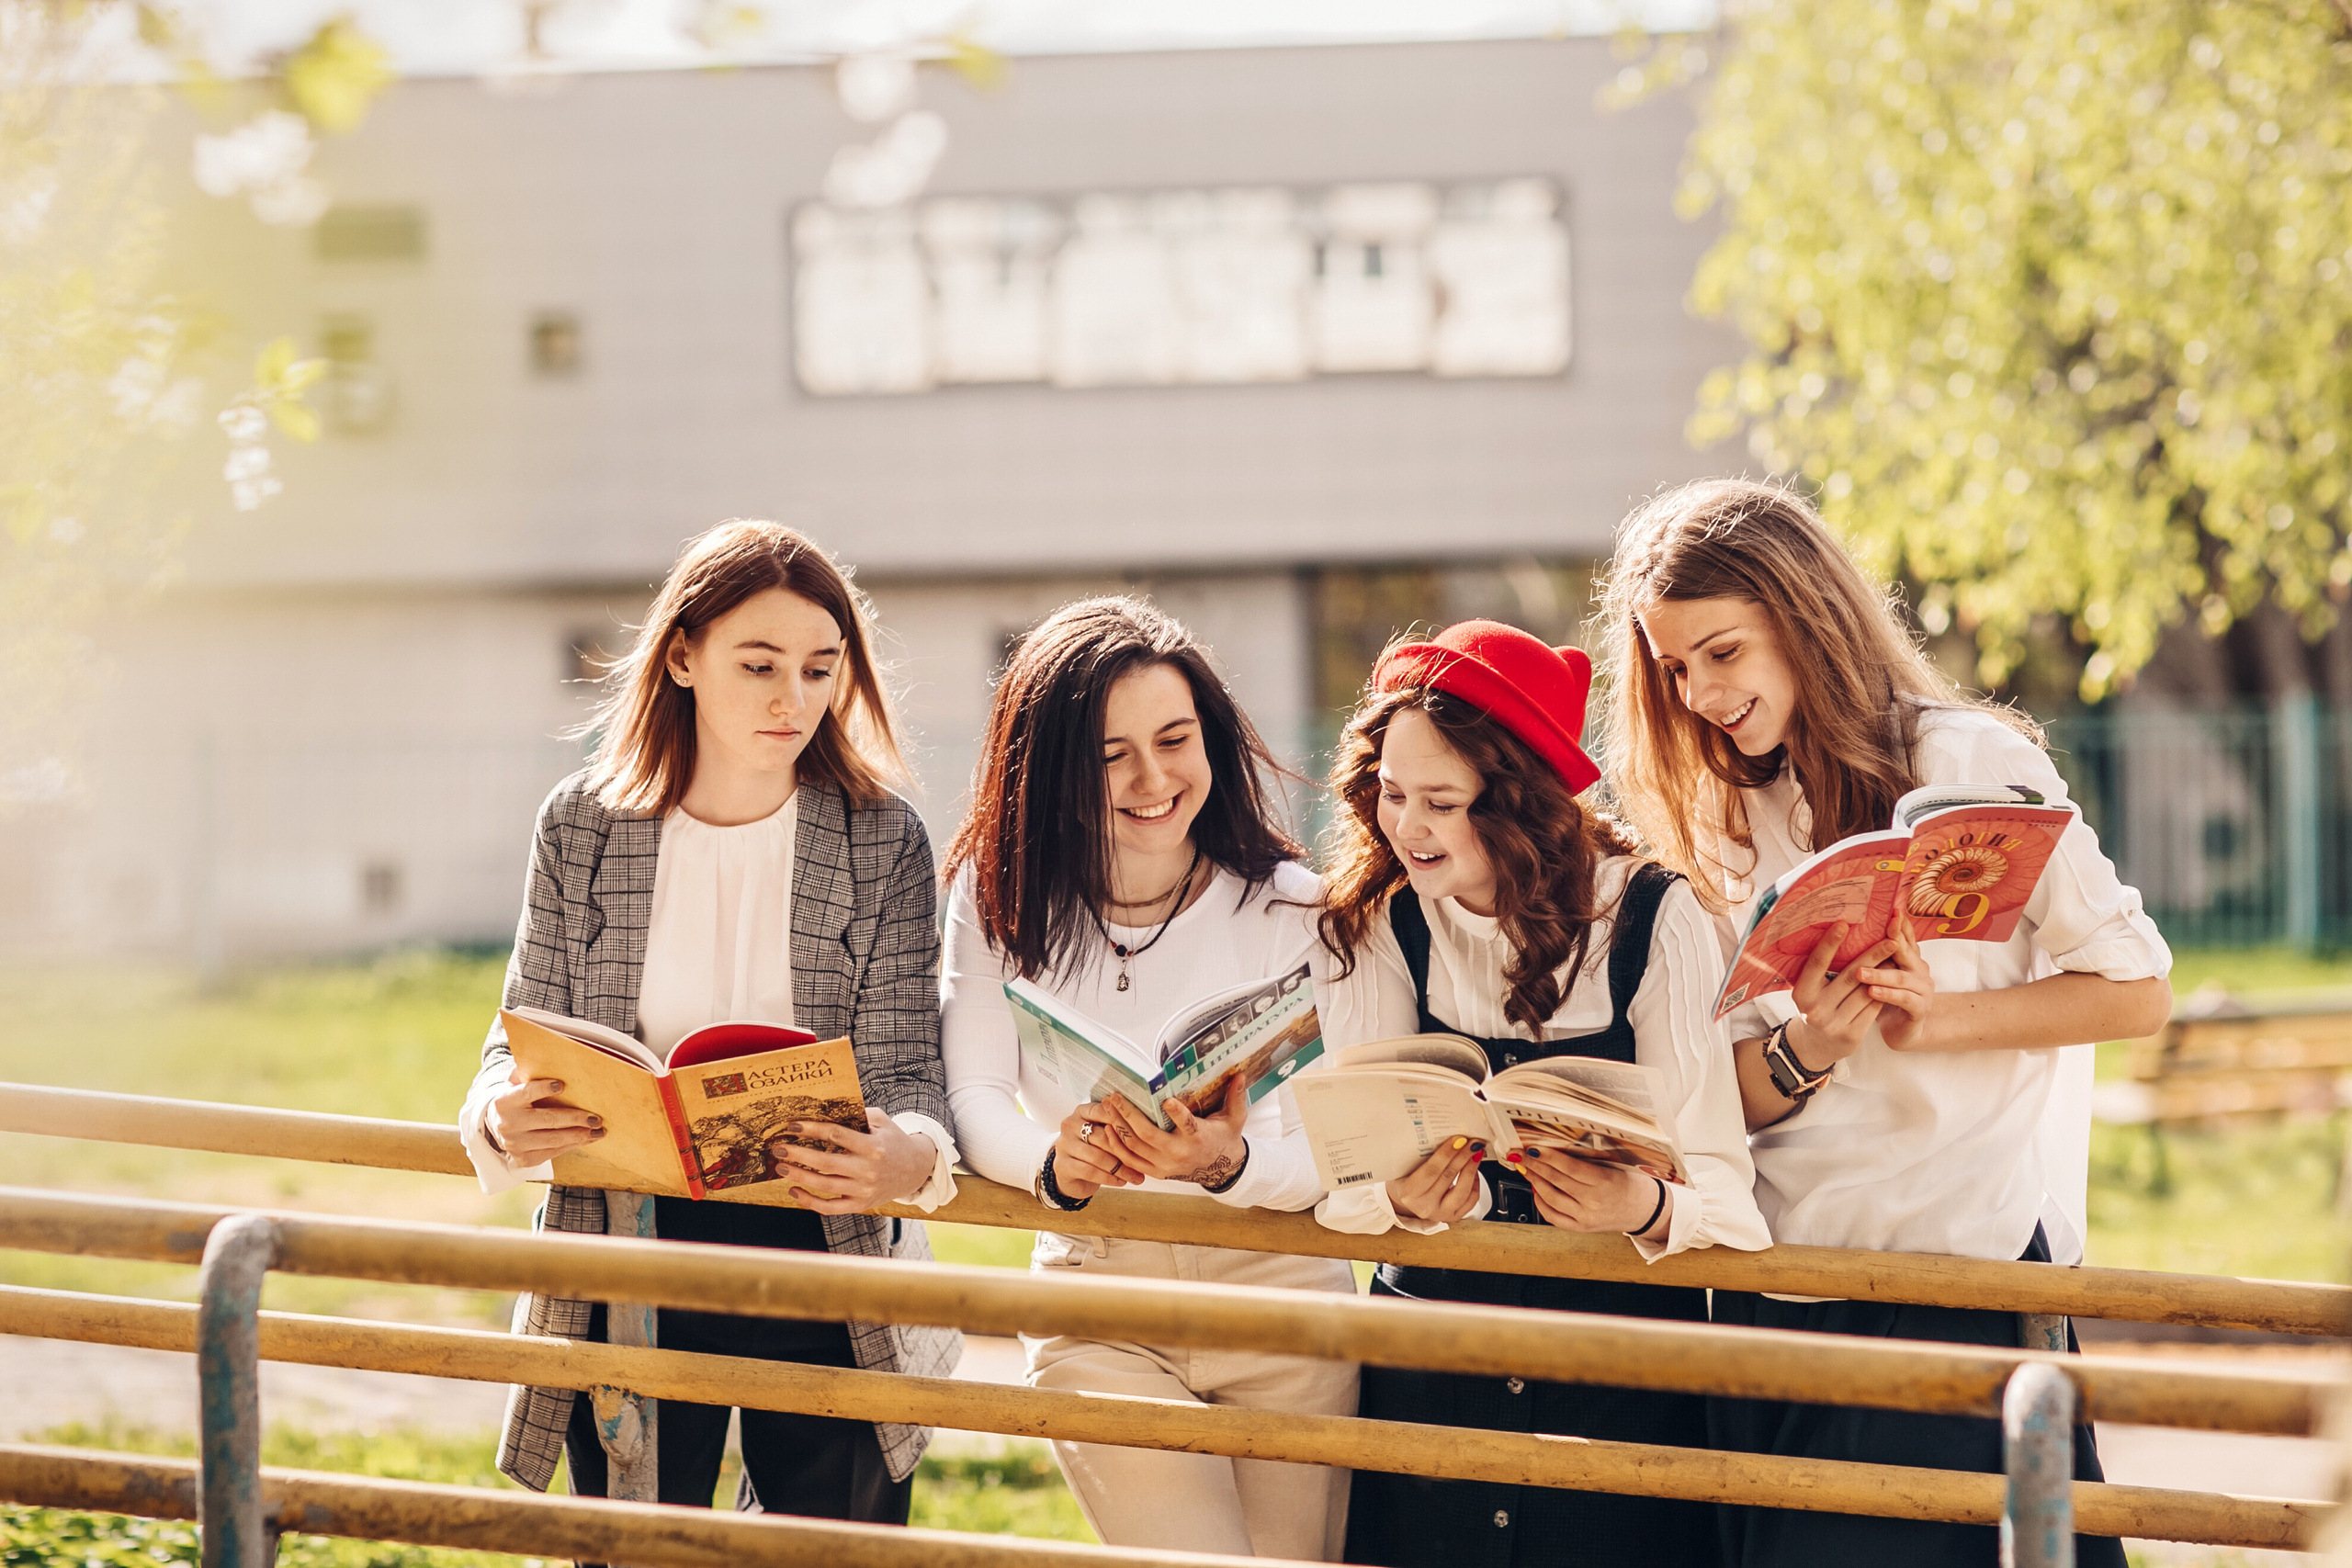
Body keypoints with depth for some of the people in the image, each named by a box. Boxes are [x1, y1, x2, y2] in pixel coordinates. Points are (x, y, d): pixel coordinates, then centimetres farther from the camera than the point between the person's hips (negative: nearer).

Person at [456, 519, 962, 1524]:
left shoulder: (884, 842, -4)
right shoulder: (583, 826, 0)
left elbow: (904, 1068, -7)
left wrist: (912, 1156, -30)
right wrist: (503, 1115, -20)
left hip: (821, 1261, -1)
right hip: (629, 1270, 1)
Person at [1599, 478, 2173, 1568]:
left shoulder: (1971, 763, -2)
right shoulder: (1719, 822, 14)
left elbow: (2136, 992, -4)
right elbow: (1722, 1098, 7)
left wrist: (1935, 1021, -15)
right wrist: (1802, 1055, -14)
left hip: (1964, 1271, -5)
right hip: (1772, 1297, 5)